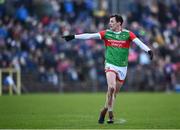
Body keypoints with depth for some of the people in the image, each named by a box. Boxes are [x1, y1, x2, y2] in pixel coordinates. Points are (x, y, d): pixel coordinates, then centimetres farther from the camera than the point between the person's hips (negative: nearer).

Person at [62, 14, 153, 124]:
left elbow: (138, 42, -15)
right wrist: (74, 37, -12)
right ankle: (110, 113, -10)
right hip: (110, 65, -1)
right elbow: (90, 36, -5)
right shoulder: (106, 33, 1)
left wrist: (148, 50, -32)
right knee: (111, 87, -23)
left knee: (114, 94, 6)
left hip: (122, 67, 1)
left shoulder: (128, 34, -3)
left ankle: (105, 111, 25)